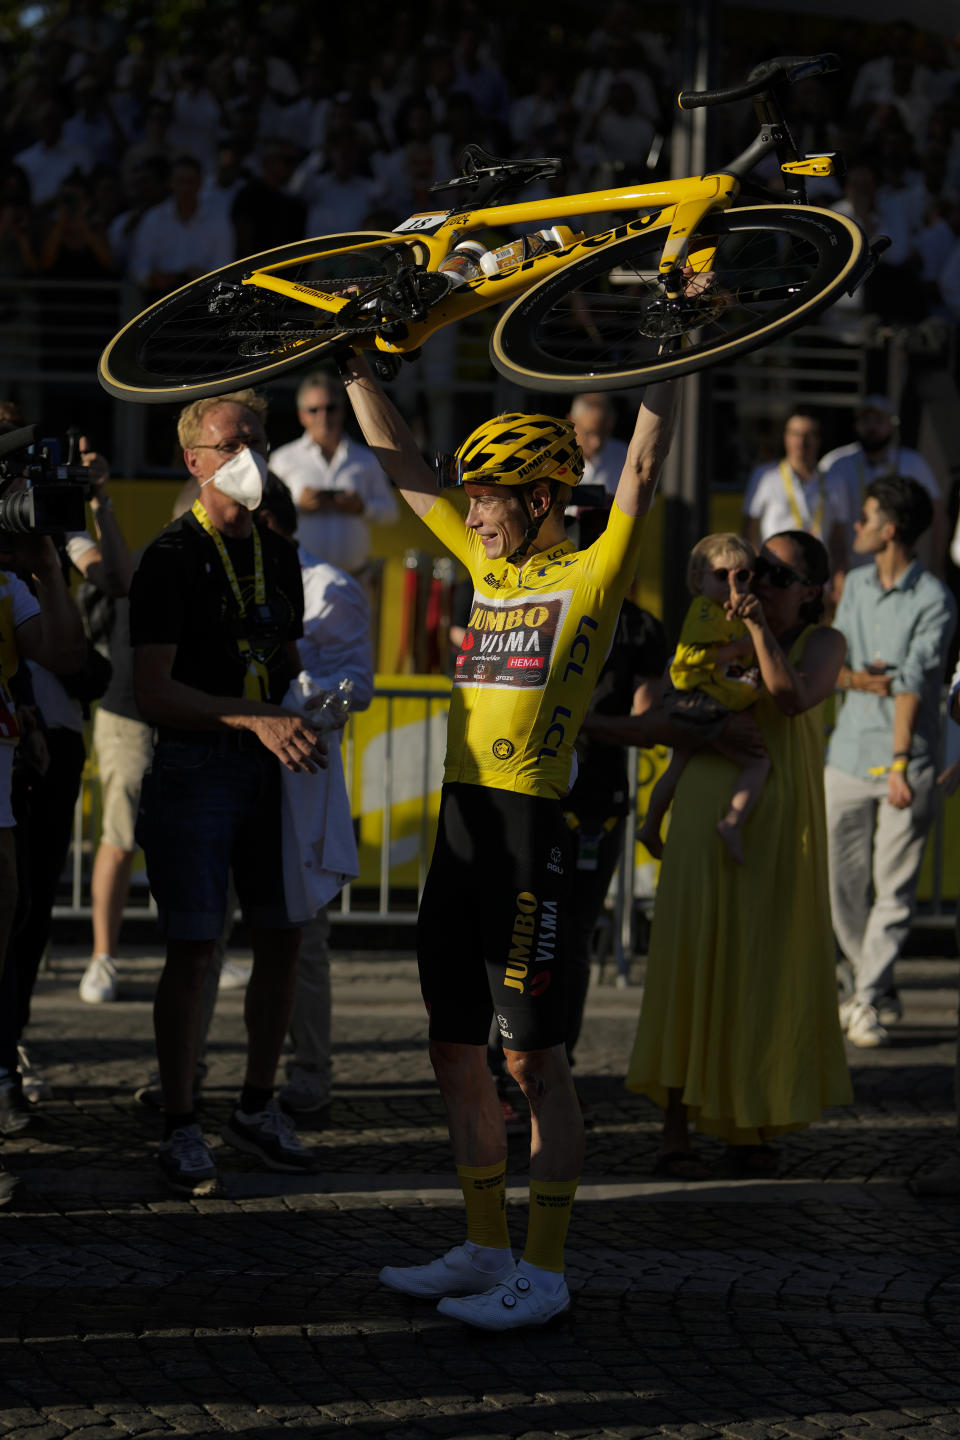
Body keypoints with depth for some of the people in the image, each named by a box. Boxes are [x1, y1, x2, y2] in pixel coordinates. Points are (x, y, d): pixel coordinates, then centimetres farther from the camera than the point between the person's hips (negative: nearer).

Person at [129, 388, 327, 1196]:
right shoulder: (172, 559, -8)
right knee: (193, 949, -5)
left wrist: (307, 712, 4)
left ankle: (258, 1109, 21)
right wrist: (256, 719, -24)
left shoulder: (277, 556, 13)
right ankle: (181, 1128, 3)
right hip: (195, 764, -6)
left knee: (284, 939, 7)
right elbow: (152, 691, -14)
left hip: (270, 767, 6)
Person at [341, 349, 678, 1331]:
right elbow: (402, 470, 21)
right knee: (455, 1051, 11)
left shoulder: (591, 575, -4)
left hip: (531, 827, -8)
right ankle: (486, 1249, 21)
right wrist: (356, 367, 20)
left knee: (534, 1058, -4)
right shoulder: (489, 564, 15)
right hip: (460, 820, 8)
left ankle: (545, 1270, 1)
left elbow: (642, 470, -15)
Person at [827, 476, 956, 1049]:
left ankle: (868, 1002, 1)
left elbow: (914, 683, -13)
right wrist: (854, 678, -11)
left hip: (907, 760, -6)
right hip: (849, 753, 6)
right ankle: (880, 991, 20)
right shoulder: (857, 584, 13)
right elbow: (835, 660, 13)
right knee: (841, 882, 6)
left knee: (894, 887, -4)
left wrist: (901, 764, -17)